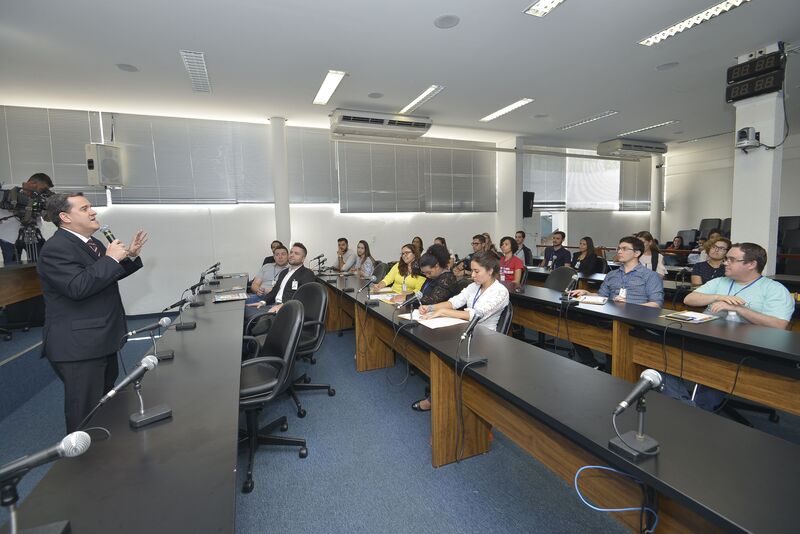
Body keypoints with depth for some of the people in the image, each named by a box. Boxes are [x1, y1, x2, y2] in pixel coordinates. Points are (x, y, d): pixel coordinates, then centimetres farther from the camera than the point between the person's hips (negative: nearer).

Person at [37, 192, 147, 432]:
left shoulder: (91, 242, 11)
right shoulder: (56, 249, -18)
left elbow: (107, 276, 22)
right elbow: (78, 287, -30)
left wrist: (130, 256, 8)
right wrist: (110, 259, -24)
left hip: (102, 340, 10)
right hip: (78, 346, -10)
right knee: (85, 414, 1)